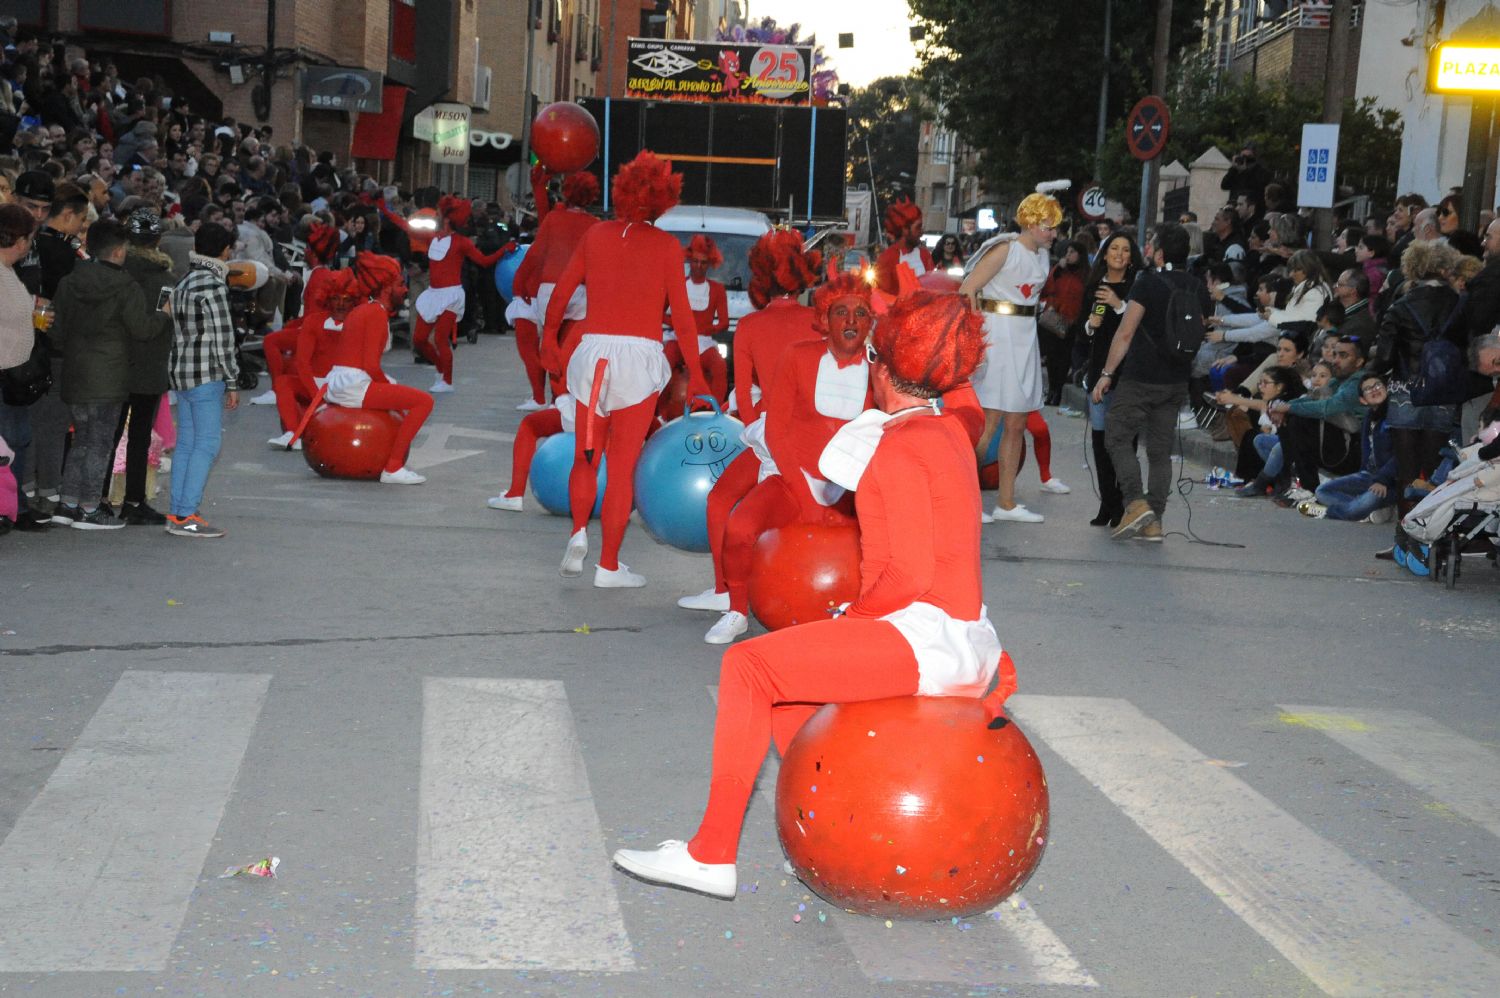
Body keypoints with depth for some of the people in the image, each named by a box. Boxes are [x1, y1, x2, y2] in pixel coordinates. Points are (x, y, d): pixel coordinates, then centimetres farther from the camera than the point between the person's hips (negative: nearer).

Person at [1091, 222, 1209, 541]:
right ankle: (1154, 522, 6)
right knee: (1160, 450, 9)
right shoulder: (1198, 289, 8)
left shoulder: (1149, 282, -10)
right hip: (1177, 383, 6)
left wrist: (1106, 374, -9)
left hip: (1140, 379, -6)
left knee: (1117, 437, 3)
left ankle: (1136, 503, -13)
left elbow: (1126, 333, -13)